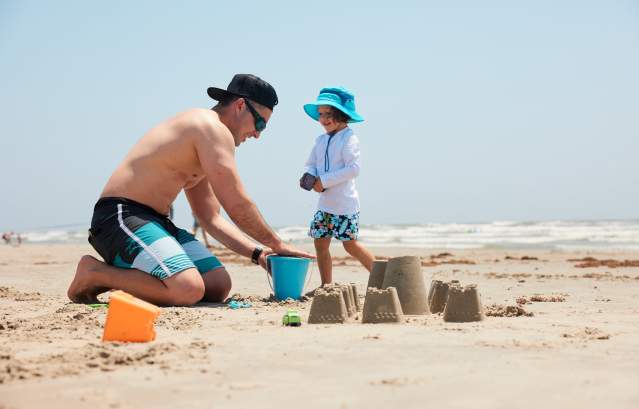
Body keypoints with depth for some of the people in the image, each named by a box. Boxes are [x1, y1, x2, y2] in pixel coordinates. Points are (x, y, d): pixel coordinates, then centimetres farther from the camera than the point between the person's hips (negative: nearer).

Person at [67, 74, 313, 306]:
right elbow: (237, 206, -14)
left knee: (218, 286, 0)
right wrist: (276, 244, -1)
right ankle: (95, 273, -10)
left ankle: (121, 276, 8)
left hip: (155, 220, 10)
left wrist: (257, 253, 11)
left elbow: (211, 219, 22)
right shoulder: (213, 129, -10)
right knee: (189, 290, -29)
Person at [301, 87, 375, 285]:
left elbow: (353, 168, -21)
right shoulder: (321, 140, 10)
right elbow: (310, 164, 14)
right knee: (320, 243, 6)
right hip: (325, 202, 7)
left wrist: (324, 181, -21)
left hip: (344, 202, -7)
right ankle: (326, 286, 16)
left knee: (350, 244, -4)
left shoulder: (349, 138, -12)